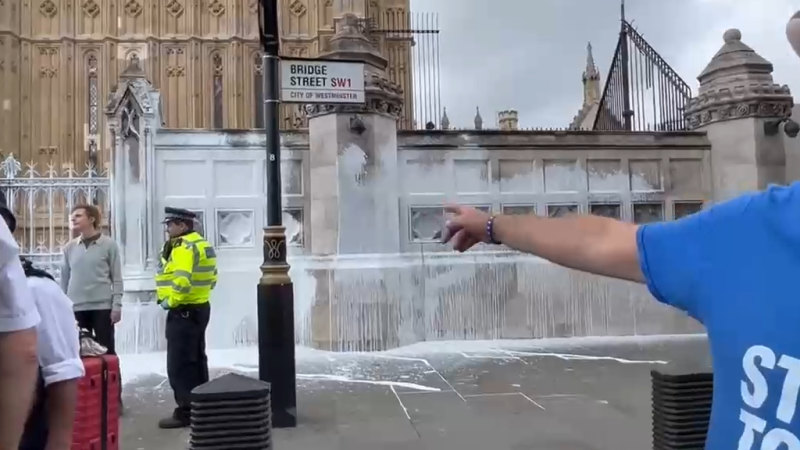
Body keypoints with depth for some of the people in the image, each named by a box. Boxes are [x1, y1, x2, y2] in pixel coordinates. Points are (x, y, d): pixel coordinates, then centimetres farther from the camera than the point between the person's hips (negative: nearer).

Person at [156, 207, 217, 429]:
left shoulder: (184, 247, -18)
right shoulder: (202, 244, 14)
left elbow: (182, 280, -32)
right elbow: (211, 278, 19)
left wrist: (170, 300, -19)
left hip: (183, 311, -10)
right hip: (200, 308, 10)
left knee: (179, 364, -4)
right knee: (196, 360, 16)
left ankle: (186, 412, 0)